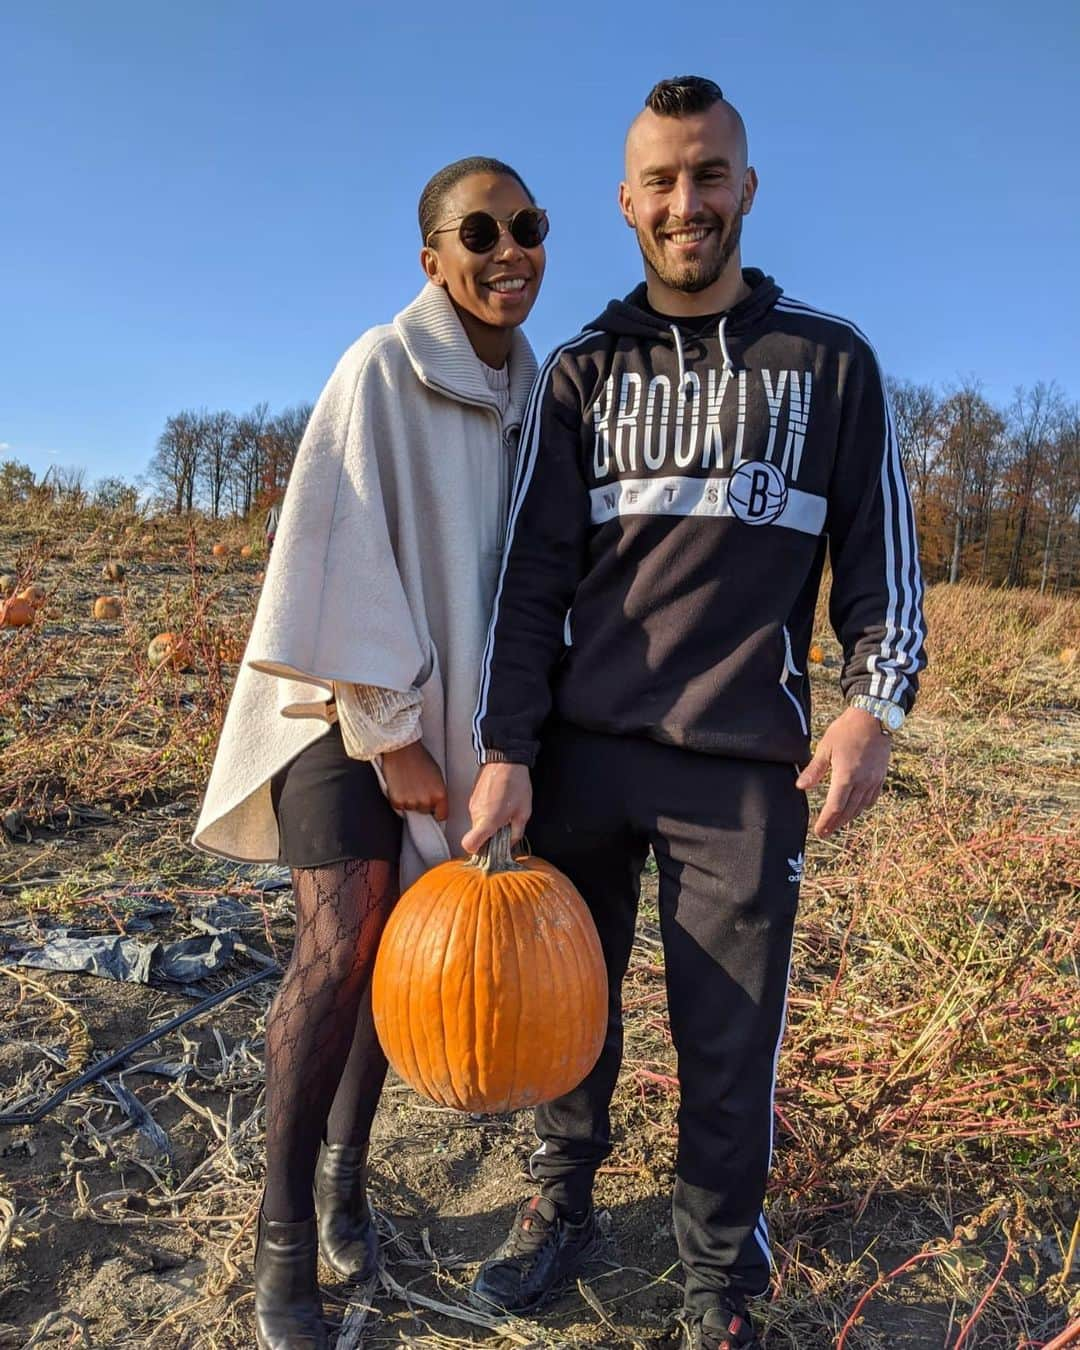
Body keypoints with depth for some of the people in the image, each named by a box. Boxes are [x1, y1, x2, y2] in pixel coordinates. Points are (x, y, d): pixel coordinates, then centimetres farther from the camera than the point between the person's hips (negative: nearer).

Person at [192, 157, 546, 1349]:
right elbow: (343, 555, -16)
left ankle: (347, 1167, 27)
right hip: (344, 692, -5)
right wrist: (387, 733, -16)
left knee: (399, 939, 8)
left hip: (446, 701, 6)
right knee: (340, 945, -13)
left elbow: (532, 555, 9)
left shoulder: (532, 388, 6)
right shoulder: (381, 371, -13)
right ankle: (284, 1241, 5)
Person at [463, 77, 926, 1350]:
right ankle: (560, 1207, 36)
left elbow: (881, 548, 7)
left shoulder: (830, 359, 7)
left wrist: (875, 703, -8)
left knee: (729, 1037, 5)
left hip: (745, 764, -1)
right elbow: (532, 573, 2)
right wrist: (505, 749, -5)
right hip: (581, 749, 2)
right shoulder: (580, 373, 8)